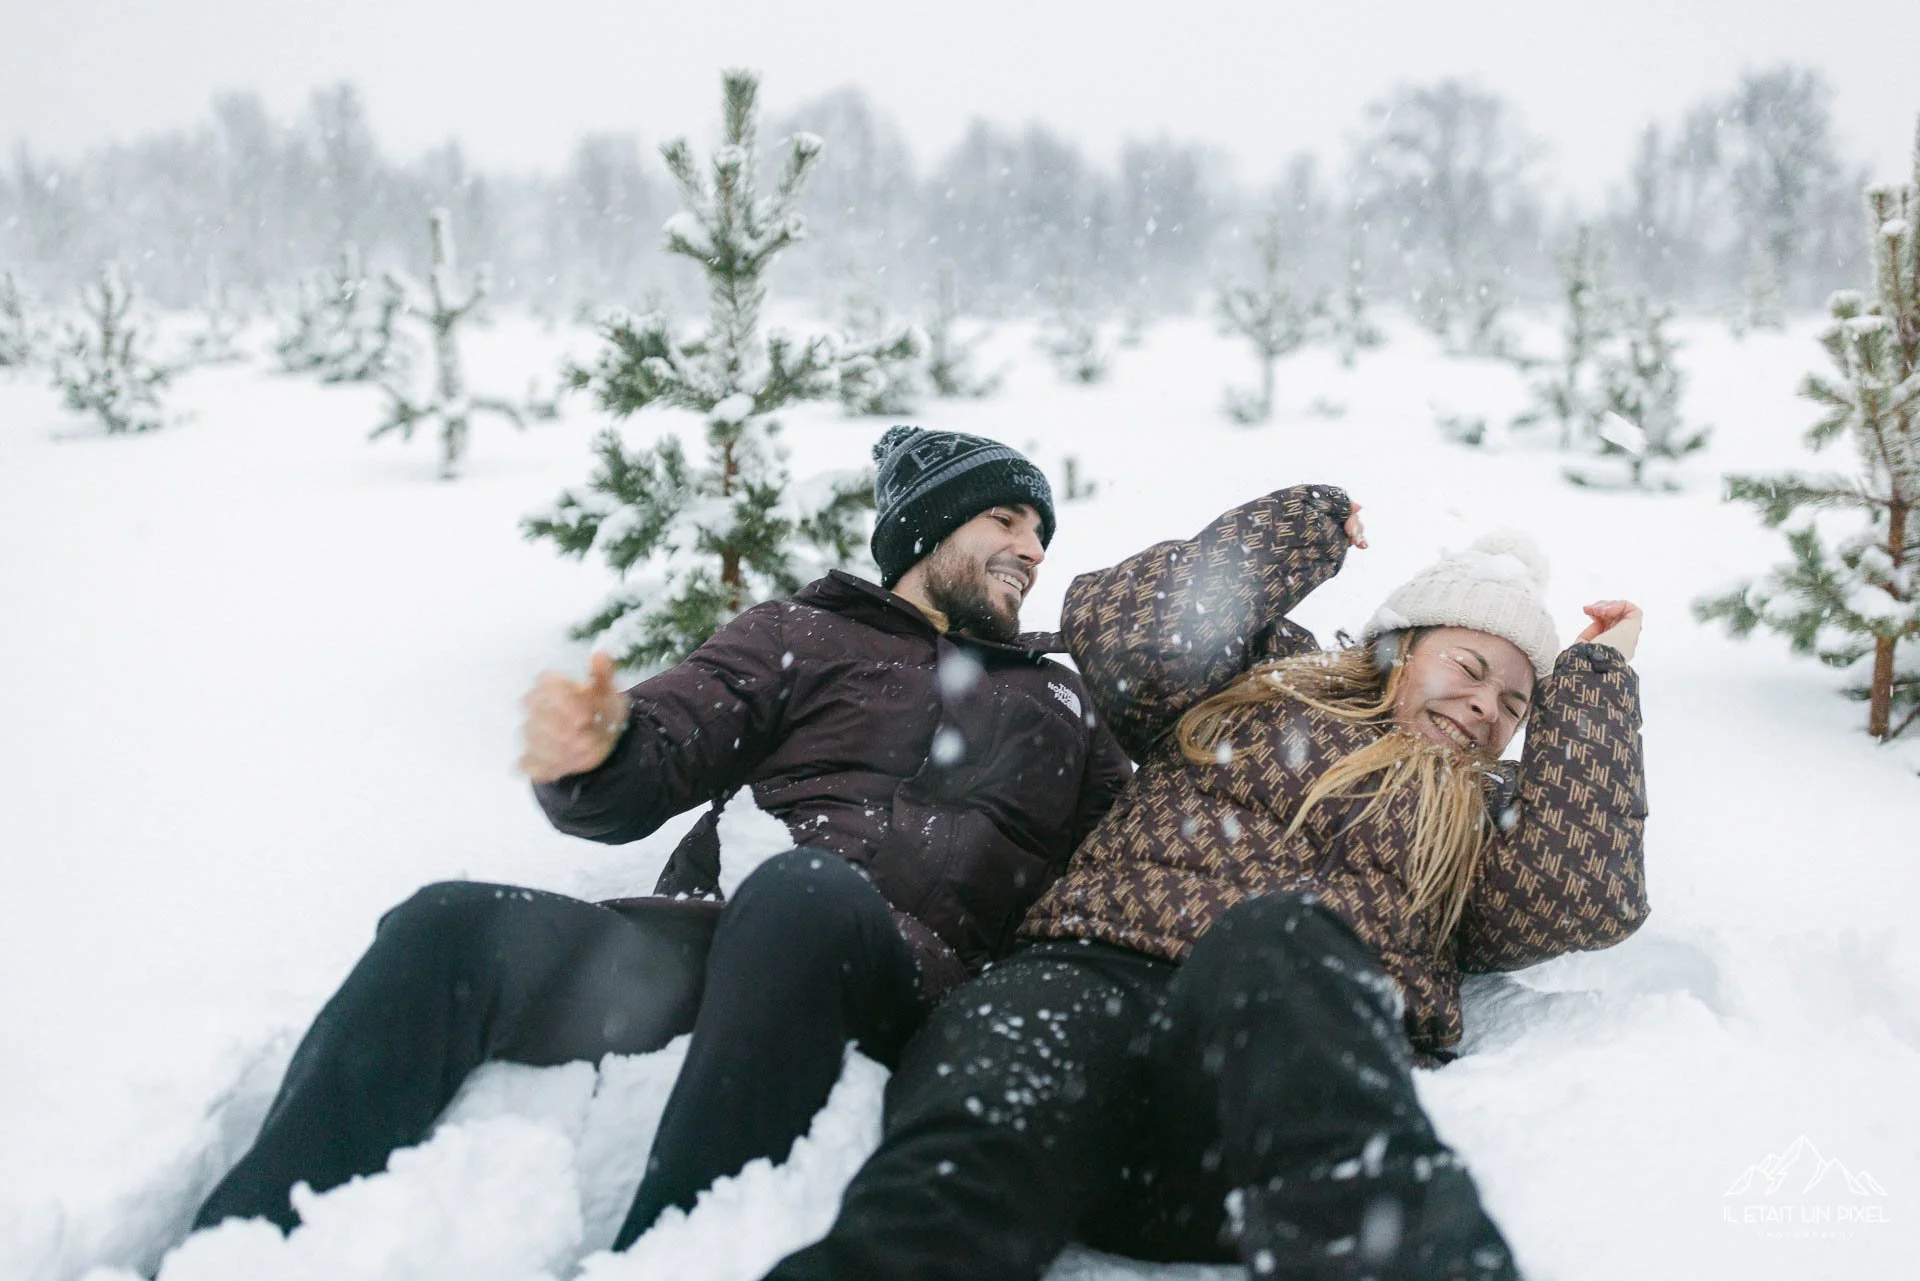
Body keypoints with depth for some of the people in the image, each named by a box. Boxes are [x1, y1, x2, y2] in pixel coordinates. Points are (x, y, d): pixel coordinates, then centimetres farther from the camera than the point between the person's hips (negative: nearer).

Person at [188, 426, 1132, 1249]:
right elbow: (662, 754, 8)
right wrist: (593, 752, -14)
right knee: (452, 930, -24)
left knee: (803, 893, -36)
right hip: (703, 937, 1)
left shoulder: (1059, 701, 30)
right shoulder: (803, 633, 23)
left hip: (898, 980, -1)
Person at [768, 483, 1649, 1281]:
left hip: (1311, 1036, 0)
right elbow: (1119, 629, 12)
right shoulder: (1266, 680, 30)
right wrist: (1310, 526, 20)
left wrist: (1591, 679, 22)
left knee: (1279, 936, -40)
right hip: (1096, 981, 1)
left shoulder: (1482, 810, 32)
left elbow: (1581, 900, 11)